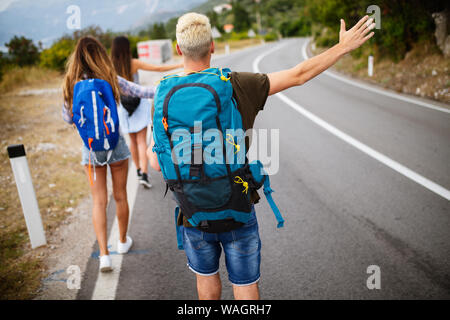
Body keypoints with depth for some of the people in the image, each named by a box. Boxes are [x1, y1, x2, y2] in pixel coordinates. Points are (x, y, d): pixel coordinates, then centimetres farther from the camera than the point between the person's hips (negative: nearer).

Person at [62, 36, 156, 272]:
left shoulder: (71, 85, -5)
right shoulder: (111, 81, -10)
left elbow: (68, 118, 4)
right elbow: (140, 91, -3)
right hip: (115, 144, -1)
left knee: (99, 201, 7)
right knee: (120, 196, 15)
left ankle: (104, 254, 1)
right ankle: (122, 241, 32)